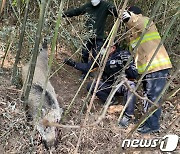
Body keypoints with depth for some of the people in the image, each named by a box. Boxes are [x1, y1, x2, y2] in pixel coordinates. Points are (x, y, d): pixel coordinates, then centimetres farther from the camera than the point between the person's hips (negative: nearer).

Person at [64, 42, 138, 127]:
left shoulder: (124, 55, -16)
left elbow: (134, 75, -18)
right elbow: (87, 67, 1)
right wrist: (73, 64, -10)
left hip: (123, 85, -4)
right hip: (109, 86, 4)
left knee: (130, 85, -37)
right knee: (90, 86, -16)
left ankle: (128, 116, -27)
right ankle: (111, 101, -5)